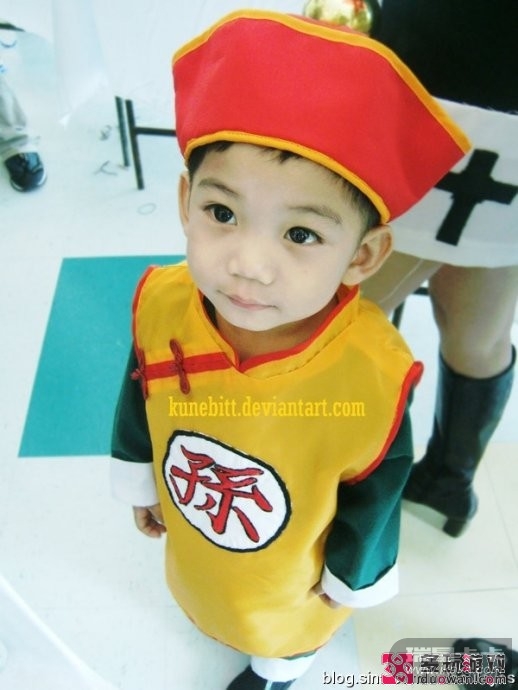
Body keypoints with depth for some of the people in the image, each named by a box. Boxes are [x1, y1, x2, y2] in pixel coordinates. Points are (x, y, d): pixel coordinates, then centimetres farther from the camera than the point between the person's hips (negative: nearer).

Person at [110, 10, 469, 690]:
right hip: (191, 544, 3)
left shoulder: (374, 378, -40)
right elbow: (138, 402, -9)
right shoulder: (161, 306, -31)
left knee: (280, 633, 33)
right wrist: (140, 482, 6)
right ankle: (209, 615, 74)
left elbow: (376, 496, -20)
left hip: (292, 575, -2)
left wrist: (353, 576, -4)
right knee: (210, 600, 37)